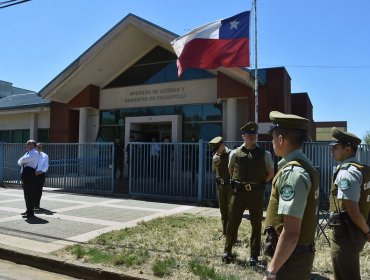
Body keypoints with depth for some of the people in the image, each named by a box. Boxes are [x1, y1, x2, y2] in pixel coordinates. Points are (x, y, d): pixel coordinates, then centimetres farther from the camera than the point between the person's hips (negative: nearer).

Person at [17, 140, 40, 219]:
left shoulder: (35, 153, -6)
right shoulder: (28, 153, 24)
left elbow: (24, 160, -19)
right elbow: (19, 161, 17)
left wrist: (21, 160, 2)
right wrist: (22, 162, -3)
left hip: (30, 174, -10)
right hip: (25, 174, 10)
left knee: (29, 194, -8)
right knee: (26, 194, 15)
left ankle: (30, 213, -5)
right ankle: (28, 210, 25)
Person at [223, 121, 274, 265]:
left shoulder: (264, 154, -3)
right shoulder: (235, 153, -1)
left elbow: (271, 173, 9)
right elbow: (231, 171, 16)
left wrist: (260, 183, 9)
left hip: (256, 193, 0)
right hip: (239, 192, 1)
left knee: (256, 225, 10)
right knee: (232, 222, 7)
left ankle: (254, 255, 25)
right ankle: (227, 251, 23)